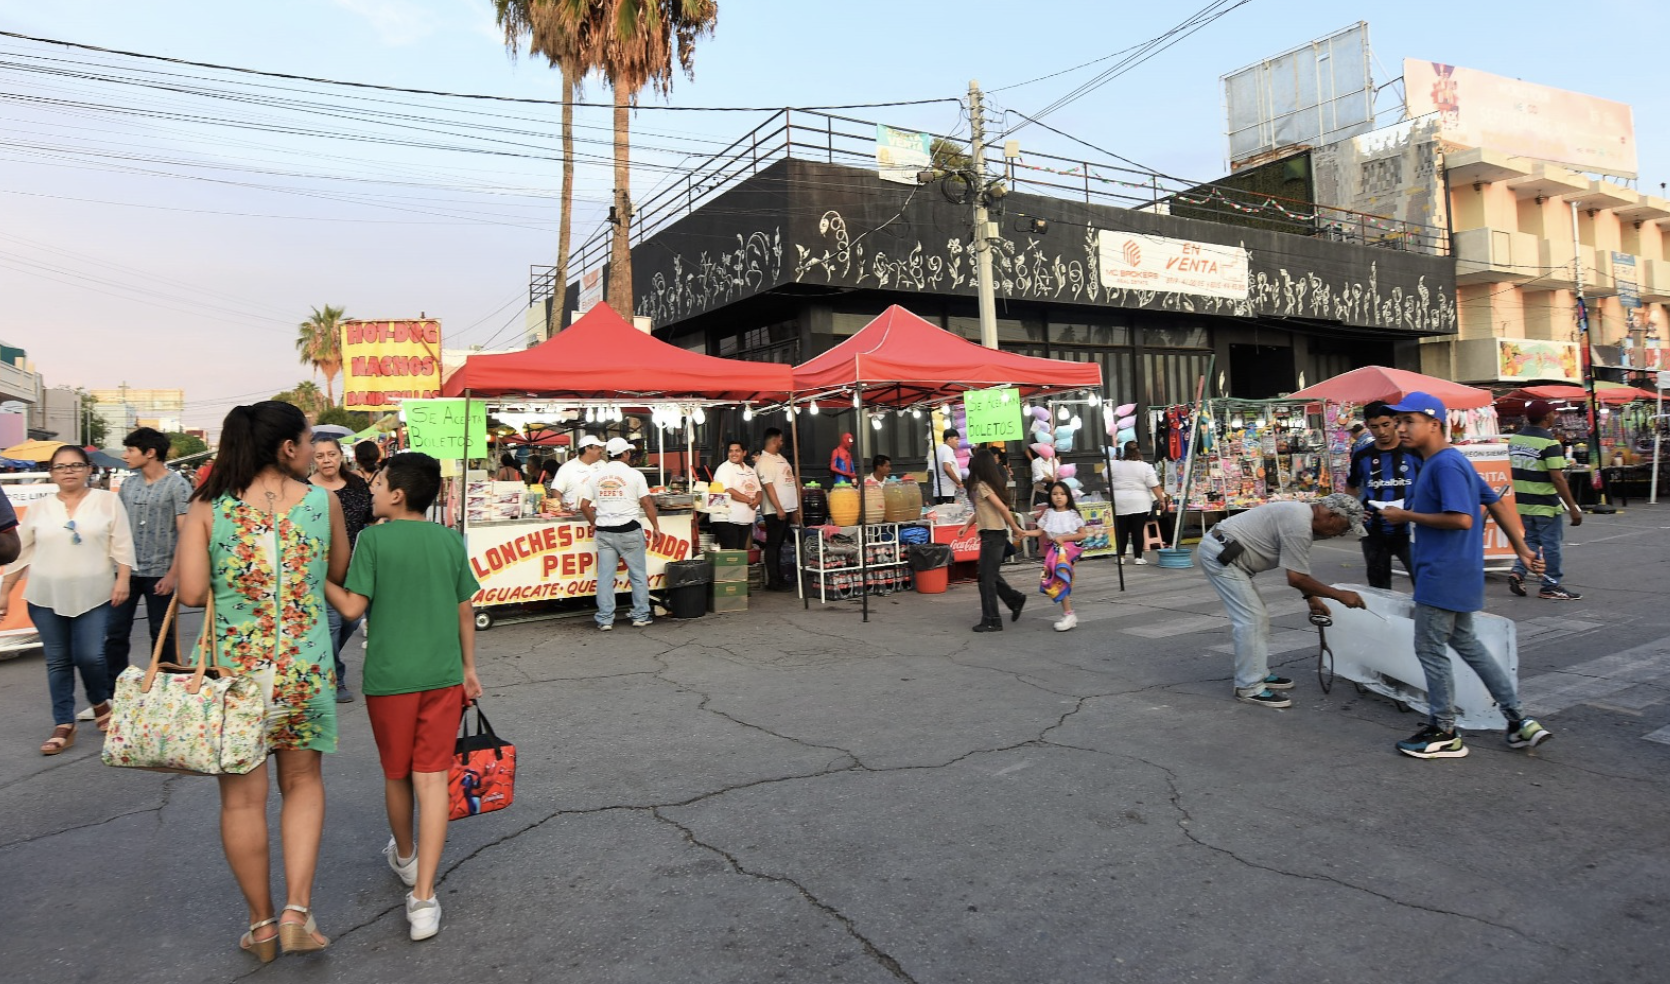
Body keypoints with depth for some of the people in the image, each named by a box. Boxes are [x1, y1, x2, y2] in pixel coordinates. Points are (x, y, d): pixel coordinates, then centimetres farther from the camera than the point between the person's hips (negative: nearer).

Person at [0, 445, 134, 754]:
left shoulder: (107, 501, 1)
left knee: (90, 656, -7)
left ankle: (100, 702, 23)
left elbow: (122, 544, -2)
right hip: (46, 597, 2)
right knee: (58, 662, 6)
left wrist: (122, 580, -10)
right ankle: (64, 725, 14)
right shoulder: (38, 508, 7)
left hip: (93, 595, -2)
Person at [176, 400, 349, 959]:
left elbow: (191, 593, -12)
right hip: (305, 670, 0)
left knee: (242, 797, 13)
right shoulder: (323, 502, -4)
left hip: (232, 669, 0)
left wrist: (232, 582, 7)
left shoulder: (207, 509, -5)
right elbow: (338, 577, 7)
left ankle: (262, 924, 26)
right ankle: (298, 910, 11)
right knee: (302, 782, 19)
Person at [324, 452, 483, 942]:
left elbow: (352, 608, -11)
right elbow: (465, 611, 6)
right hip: (443, 675, 2)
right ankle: (423, 897, -3)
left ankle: (405, 856, 42)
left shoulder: (373, 539, -8)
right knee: (432, 777, 2)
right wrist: (469, 669, 16)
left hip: (390, 676, -1)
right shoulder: (450, 540, 2)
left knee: (397, 774, 19)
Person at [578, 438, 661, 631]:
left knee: (605, 576, 5)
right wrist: (656, 527, 2)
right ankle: (641, 616, 13)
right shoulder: (634, 475, -4)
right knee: (638, 574, 8)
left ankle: (605, 619, 7)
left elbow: (584, 505, 5)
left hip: (604, 533, 3)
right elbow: (647, 503, -7)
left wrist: (594, 523, 20)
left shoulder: (596, 476, 6)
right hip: (629, 531, -3)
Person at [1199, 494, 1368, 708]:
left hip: (1221, 552, 11)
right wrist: (1339, 595, -8)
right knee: (1250, 619, -9)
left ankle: (1259, 674, 25)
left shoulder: (1302, 515, 12)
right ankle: (1249, 688, -3)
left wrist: (1312, 598, 24)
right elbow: (1296, 578, -17)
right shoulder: (1299, 524, -20)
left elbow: (1297, 571, 24)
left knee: (1257, 616, 16)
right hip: (1220, 553, -11)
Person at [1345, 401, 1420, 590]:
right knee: (1378, 587, 15)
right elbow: (1351, 488, 18)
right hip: (1374, 532, 3)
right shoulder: (1361, 455, 4)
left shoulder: (1414, 451, -5)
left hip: (1409, 530, -3)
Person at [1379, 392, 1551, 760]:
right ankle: (1520, 722, 25)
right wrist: (1522, 551, 17)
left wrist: (1407, 515, -17)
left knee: (1431, 649, 2)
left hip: (1443, 575, -10)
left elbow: (1461, 519, -27)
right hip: (1457, 574, 10)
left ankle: (1443, 734, 14)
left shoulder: (1445, 464, -19)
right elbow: (1497, 504, 15)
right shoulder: (1451, 461, 12)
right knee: (1466, 643, 20)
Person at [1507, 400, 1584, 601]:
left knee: (1531, 540, 18)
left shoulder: (1515, 439, 4)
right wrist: (1572, 508, -17)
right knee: (1550, 545, 4)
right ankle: (1550, 587, 11)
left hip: (1522, 502, 6)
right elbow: (1558, 479, -21)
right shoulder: (1549, 443, -18)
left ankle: (1518, 572, 2)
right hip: (1545, 504, -6)